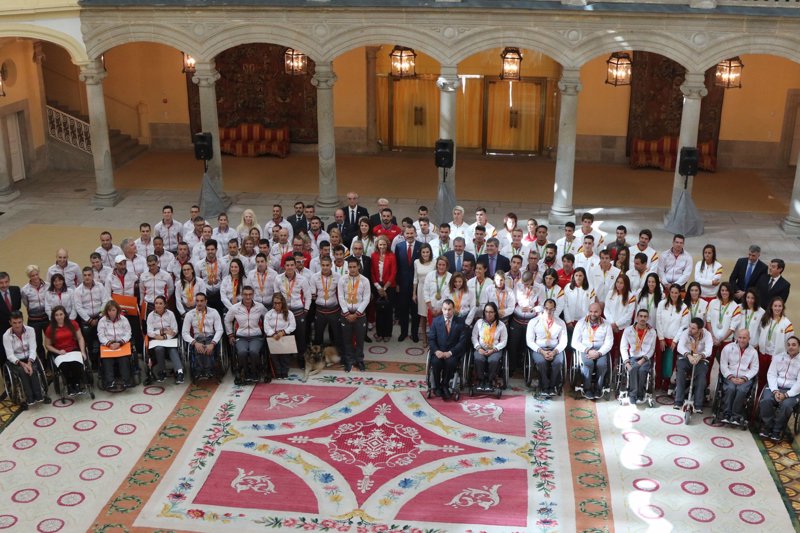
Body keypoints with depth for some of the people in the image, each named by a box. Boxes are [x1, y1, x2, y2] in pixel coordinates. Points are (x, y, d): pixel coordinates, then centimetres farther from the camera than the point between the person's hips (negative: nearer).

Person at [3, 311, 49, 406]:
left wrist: (29, 363, -29)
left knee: (33, 370, -30)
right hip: (15, 361, -1)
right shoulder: (6, 336, -12)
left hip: (29, 359, 1)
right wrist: (21, 364, -30)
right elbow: (10, 355, -15)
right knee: (22, 372, -31)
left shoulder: (30, 330, -9)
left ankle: (39, 396, -26)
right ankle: (30, 399, -29)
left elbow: (33, 349, -13)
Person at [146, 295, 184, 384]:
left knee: (173, 350, -32)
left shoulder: (170, 314, 5)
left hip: (170, 339, 0)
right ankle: (160, 371, -16)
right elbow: (150, 332, -4)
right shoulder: (151, 315, 5)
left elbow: (175, 331, 0)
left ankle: (179, 371, -50)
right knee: (159, 348, -34)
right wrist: (162, 332, -18)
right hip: (156, 340, 0)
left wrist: (164, 337, -16)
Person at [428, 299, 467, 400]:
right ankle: (436, 386, -7)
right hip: (439, 351, 1)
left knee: (450, 362, -34)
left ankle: (444, 385, -8)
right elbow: (431, 339, 4)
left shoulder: (460, 321, 0)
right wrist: (436, 351, -16)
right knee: (436, 362, -31)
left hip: (453, 352, -1)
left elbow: (462, 341, -5)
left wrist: (450, 352, -17)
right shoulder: (436, 321, 5)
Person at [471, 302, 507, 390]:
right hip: (481, 349, 1)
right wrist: (478, 348, -11)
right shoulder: (479, 322, 5)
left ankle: (489, 381, -11)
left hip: (495, 350, -1)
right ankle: (480, 380, -11)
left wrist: (493, 350, -12)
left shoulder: (501, 325, 0)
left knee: (493, 360, -34)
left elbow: (503, 341, 0)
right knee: (478, 359, -33)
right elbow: (474, 337, 5)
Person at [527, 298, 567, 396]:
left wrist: (554, 352, -16)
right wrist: (541, 351, -16)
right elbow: (529, 341, -2)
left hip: (555, 350, 1)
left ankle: (552, 386, -13)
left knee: (558, 362, -32)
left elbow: (563, 342, 3)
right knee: (541, 362, -34)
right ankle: (545, 387, -15)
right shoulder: (534, 322, 2)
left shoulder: (560, 323, 7)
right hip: (539, 349, -1)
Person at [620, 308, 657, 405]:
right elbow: (623, 348, 0)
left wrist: (643, 360, -13)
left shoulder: (652, 332, 8)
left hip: (645, 359, 0)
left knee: (642, 370, -32)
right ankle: (633, 395, -29)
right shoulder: (628, 330, 5)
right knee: (633, 368, -34)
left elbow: (651, 349, 2)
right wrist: (627, 363, -13)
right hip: (631, 358, 0)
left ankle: (639, 395, -20)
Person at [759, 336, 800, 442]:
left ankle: (777, 430, -13)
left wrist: (786, 394, -19)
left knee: (786, 405, -33)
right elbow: (771, 374, 3)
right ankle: (767, 427, -11)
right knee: (765, 400, -29)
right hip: (775, 387, 2)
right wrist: (775, 391, -14)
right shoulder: (778, 357, 11)